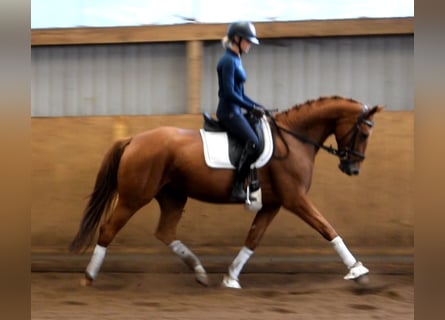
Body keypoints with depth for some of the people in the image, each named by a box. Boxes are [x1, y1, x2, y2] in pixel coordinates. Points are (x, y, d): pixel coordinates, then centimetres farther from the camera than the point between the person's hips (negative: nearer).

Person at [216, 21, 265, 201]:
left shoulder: (236, 60, 17)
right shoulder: (228, 61, -13)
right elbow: (229, 93, -20)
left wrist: (257, 106, 10)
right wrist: (252, 108, -15)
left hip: (235, 112, 11)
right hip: (228, 112, -11)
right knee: (253, 143, -25)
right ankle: (238, 188, -24)